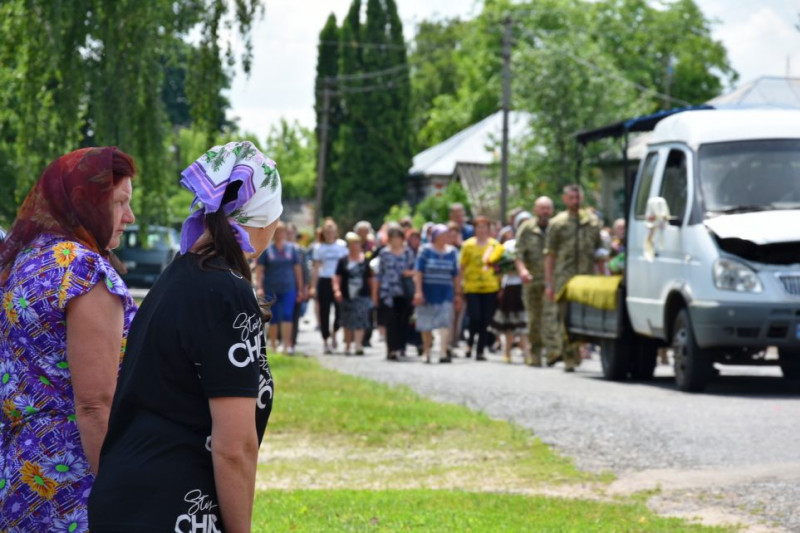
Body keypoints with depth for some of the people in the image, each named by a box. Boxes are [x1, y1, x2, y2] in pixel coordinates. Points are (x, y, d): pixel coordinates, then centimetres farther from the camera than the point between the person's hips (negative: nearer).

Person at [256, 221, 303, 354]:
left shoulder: (293, 248, 8)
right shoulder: (266, 249, 2)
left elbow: (297, 268, 11)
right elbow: (259, 269, 0)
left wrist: (300, 289, 10)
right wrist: (259, 287, -9)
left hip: (288, 289, 1)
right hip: (271, 290, -1)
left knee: (287, 316, -12)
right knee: (273, 318, 4)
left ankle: (287, 345, -14)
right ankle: (273, 346, 13)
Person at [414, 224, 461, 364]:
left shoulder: (452, 252, 6)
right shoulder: (426, 251, -2)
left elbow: (456, 275, 11)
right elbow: (418, 272, -4)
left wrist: (458, 294, 10)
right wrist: (418, 291, -12)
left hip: (446, 292, 1)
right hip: (428, 291, -1)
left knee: (444, 323, -10)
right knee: (426, 324, 8)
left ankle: (443, 353, -15)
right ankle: (426, 352, 22)